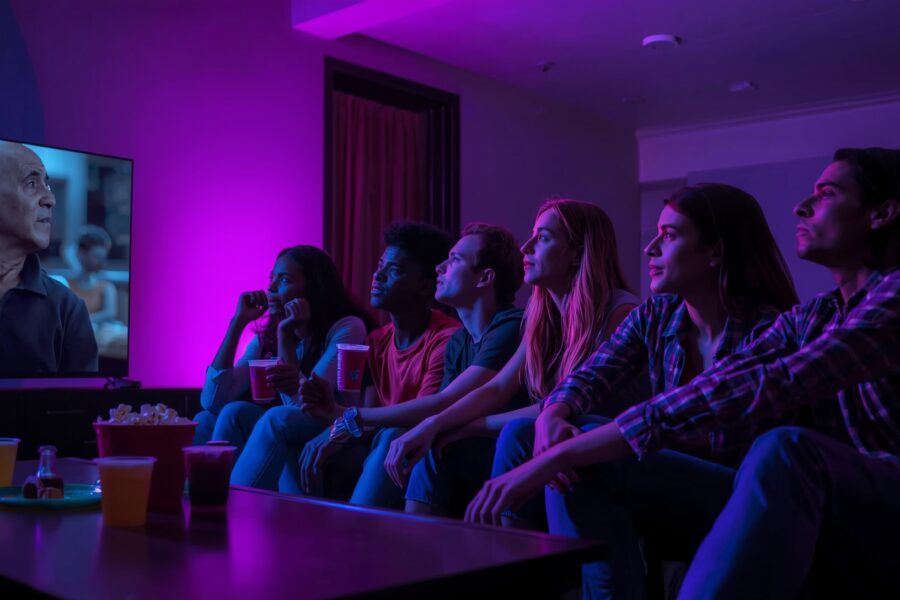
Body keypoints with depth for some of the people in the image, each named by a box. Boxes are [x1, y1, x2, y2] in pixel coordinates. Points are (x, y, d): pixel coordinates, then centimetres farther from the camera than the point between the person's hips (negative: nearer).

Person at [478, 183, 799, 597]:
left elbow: (736, 443, -19)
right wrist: (552, 416, -28)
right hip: (676, 483, 7)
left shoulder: (763, 329, -13)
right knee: (520, 435, -9)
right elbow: (590, 379, -6)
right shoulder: (654, 318, 6)